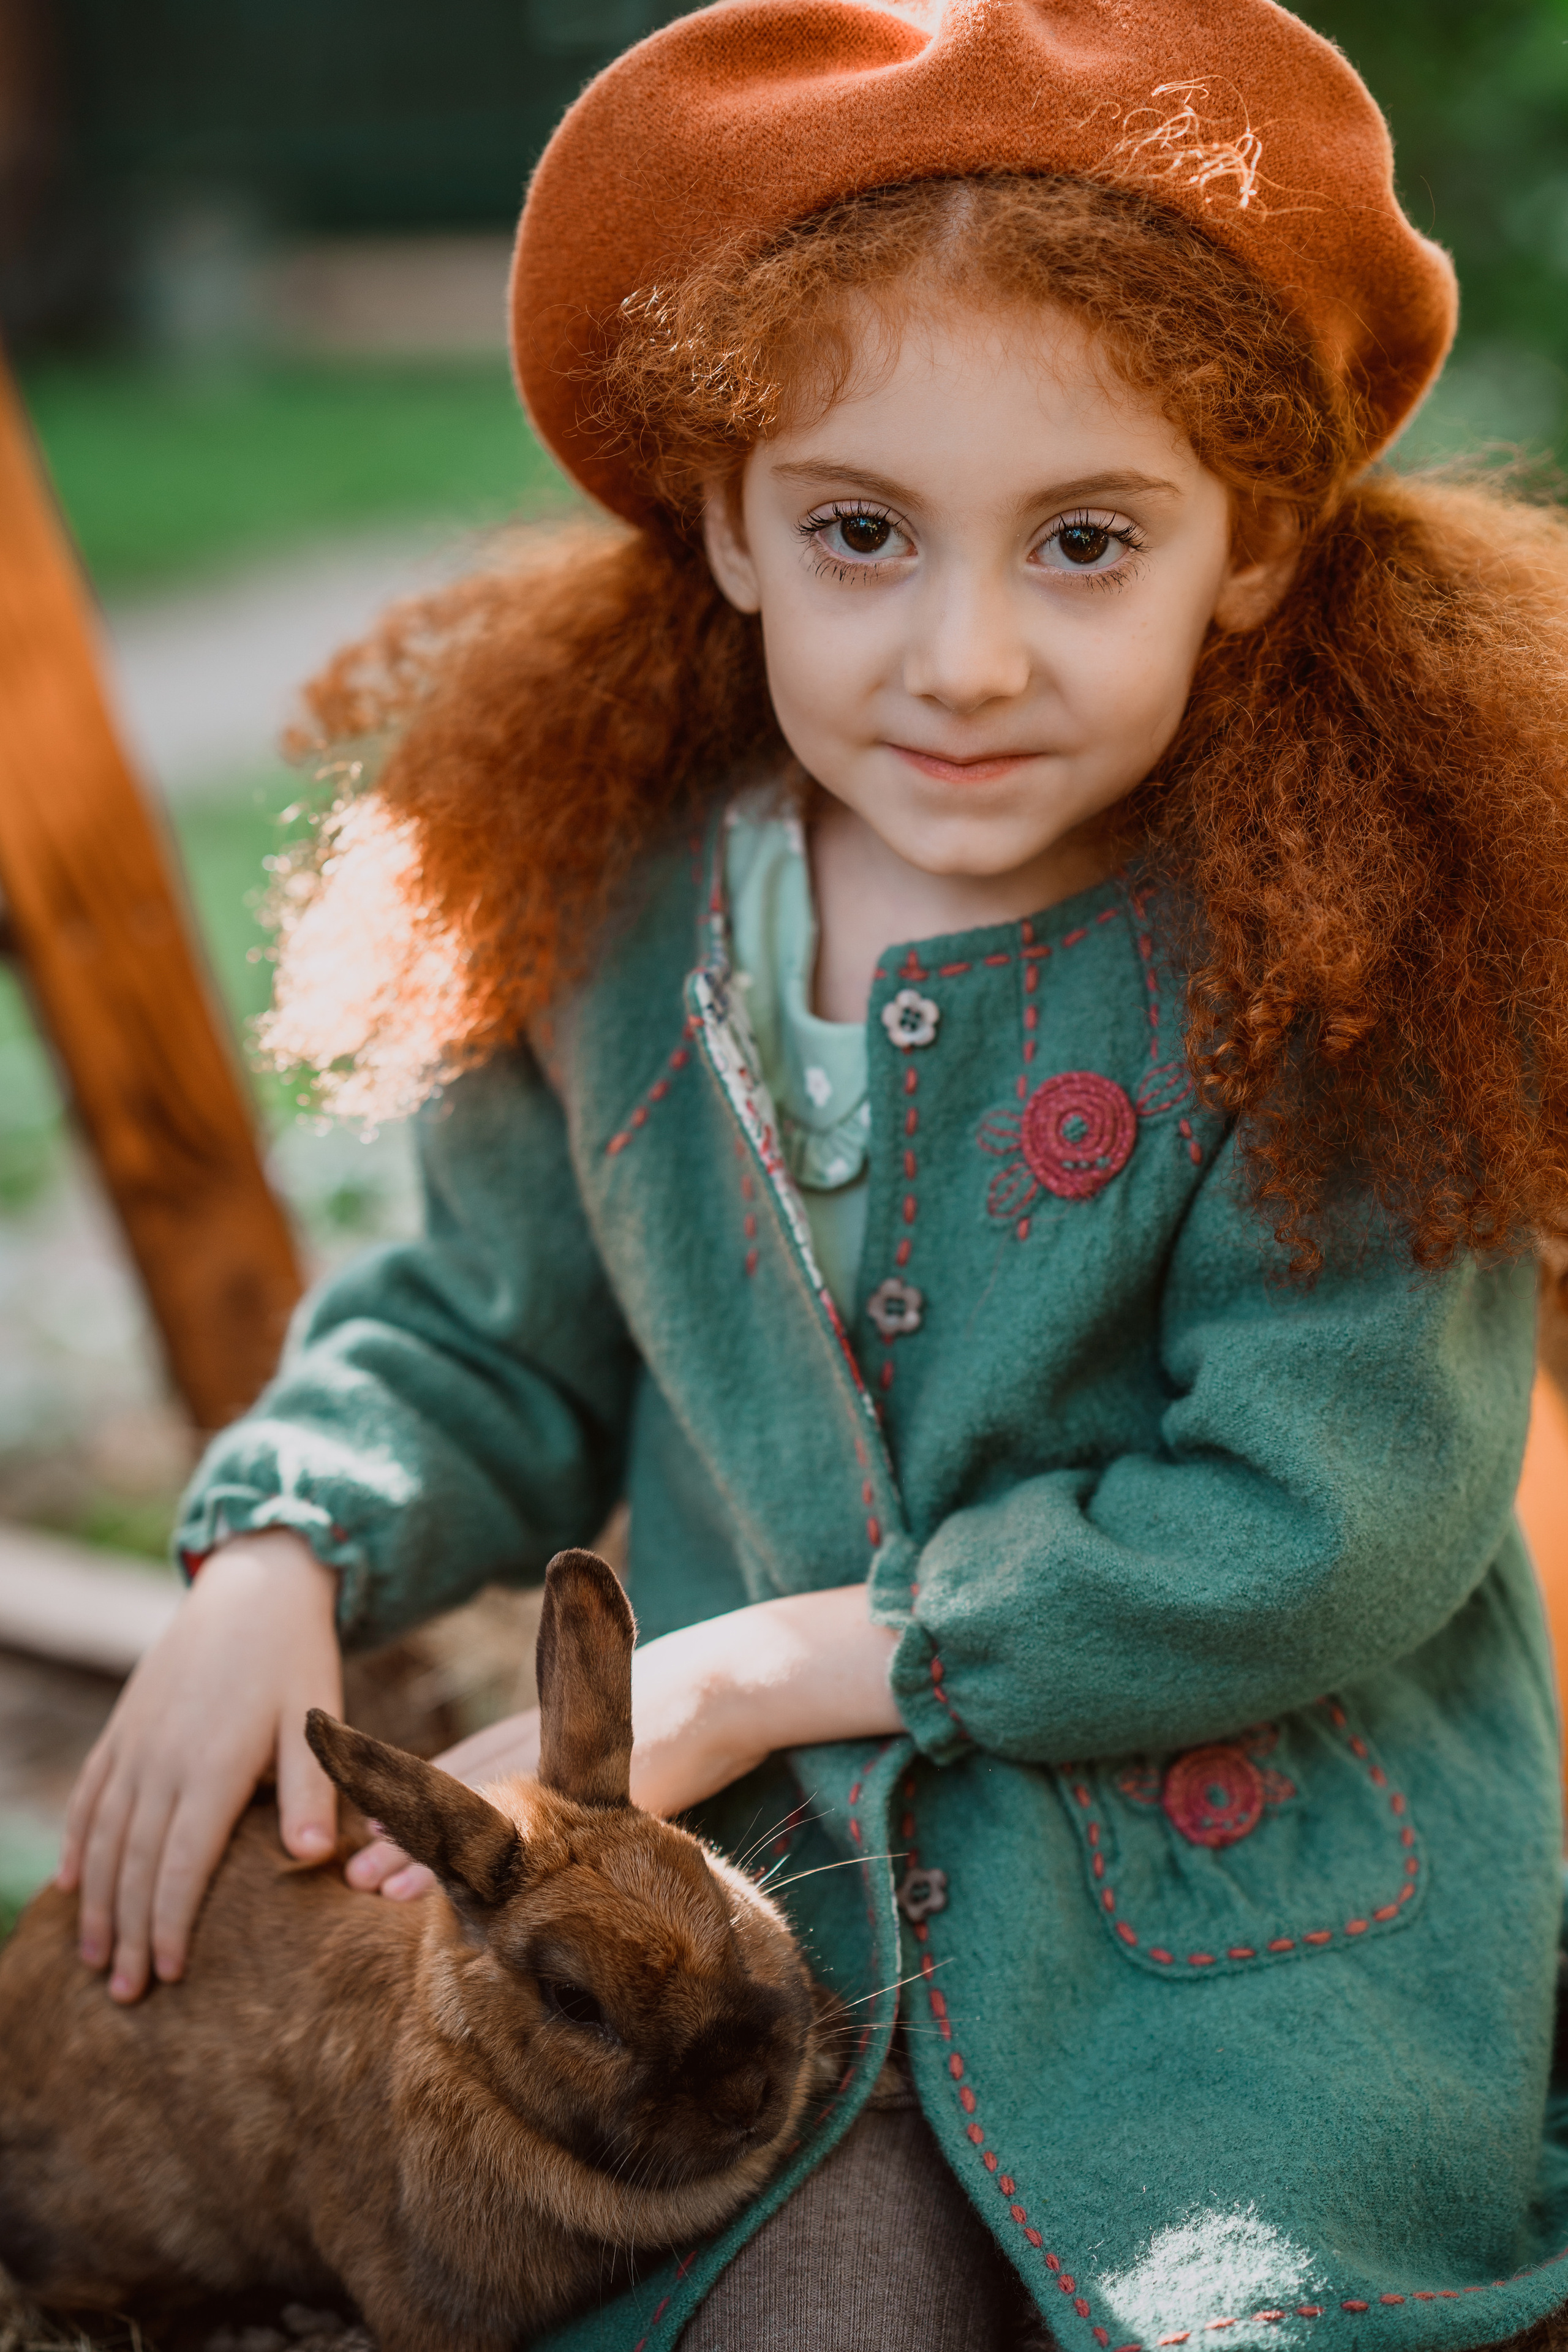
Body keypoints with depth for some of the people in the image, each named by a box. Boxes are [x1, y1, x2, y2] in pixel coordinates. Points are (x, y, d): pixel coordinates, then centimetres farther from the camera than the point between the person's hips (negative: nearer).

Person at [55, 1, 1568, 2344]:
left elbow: (1329, 1524, -18)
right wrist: (275, 1565, -6)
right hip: (785, 1903, 3)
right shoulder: (616, 917, -1)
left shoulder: (1344, 958, -16)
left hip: (1273, 1943, -2)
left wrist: (768, 1666, -16)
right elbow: (487, 1331, 13)